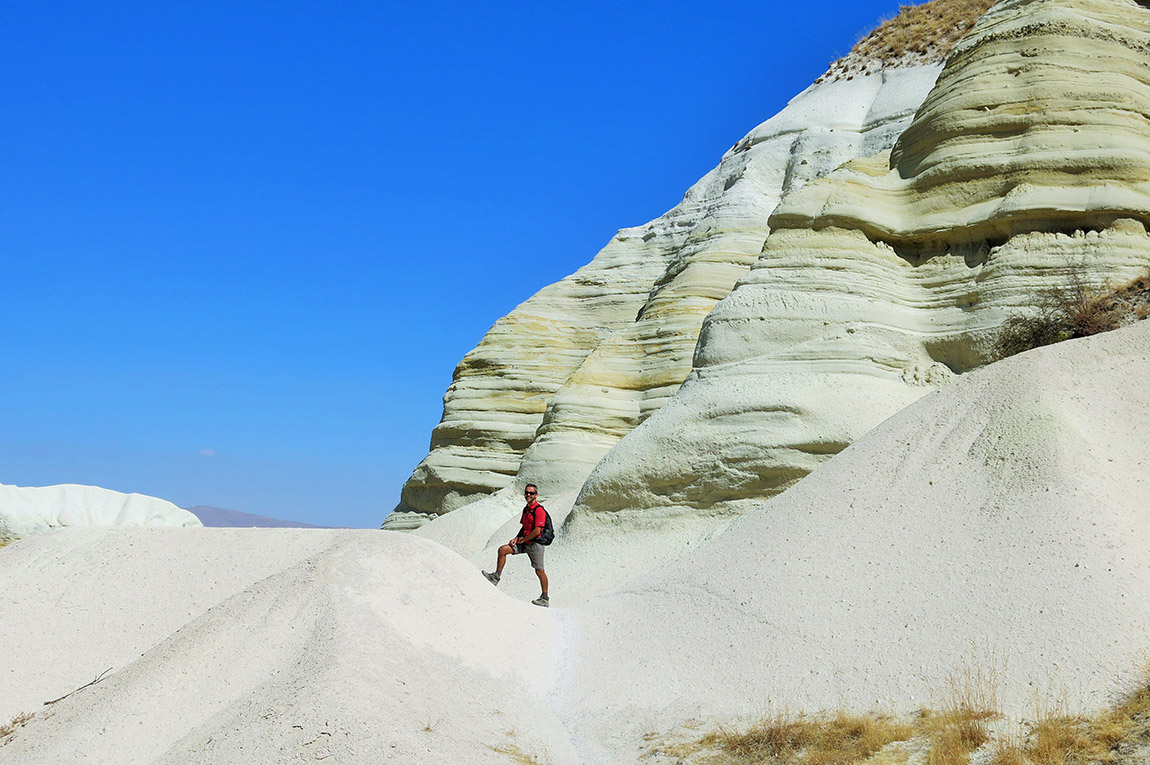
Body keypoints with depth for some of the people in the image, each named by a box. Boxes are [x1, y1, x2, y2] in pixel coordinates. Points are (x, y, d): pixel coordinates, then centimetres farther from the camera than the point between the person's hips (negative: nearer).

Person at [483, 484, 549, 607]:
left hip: (535, 544, -8)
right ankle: (496, 577, 4)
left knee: (539, 571, -3)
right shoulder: (526, 509, 12)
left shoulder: (539, 510, -16)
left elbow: (537, 531, -22)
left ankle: (545, 599, 5)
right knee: (503, 550, -2)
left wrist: (522, 539, -11)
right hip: (524, 543, 8)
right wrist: (516, 538, 4)